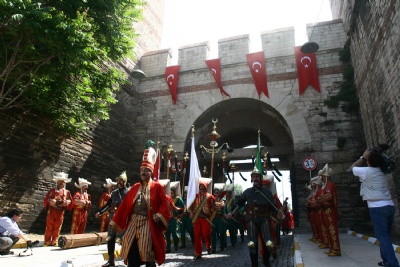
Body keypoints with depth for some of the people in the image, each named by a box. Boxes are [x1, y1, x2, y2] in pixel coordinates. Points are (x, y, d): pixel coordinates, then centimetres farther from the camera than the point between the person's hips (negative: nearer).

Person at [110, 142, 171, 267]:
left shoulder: (157, 187, 0)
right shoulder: (135, 187, 12)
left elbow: (163, 204, -7)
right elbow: (125, 205, 10)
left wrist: (158, 217, -22)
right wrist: (116, 222, 9)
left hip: (148, 224, -4)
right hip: (133, 224, 5)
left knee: (148, 256, 1)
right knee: (132, 255, 6)